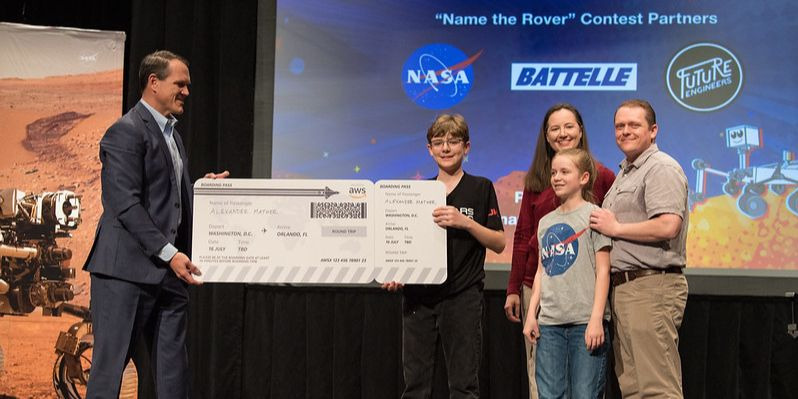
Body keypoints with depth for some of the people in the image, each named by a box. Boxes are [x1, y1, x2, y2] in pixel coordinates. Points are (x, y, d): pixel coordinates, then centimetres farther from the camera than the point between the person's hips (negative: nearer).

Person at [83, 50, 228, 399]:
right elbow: (126, 204, -18)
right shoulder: (127, 131, -9)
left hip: (168, 271, 9)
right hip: (128, 270, -9)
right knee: (110, 365, -2)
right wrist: (169, 253, -21)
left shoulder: (171, 133, 20)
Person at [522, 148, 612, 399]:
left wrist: (596, 319, -13)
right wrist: (531, 313, 9)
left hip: (585, 321, -5)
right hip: (550, 322, 5)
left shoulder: (593, 215, -2)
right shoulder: (546, 222, 15)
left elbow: (603, 271, -6)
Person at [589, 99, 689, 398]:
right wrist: (603, 223, 12)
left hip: (651, 287, -10)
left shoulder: (661, 168, -9)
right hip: (622, 288, 10)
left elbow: (668, 226, -22)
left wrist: (615, 228, -11)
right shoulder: (625, 173, 23)